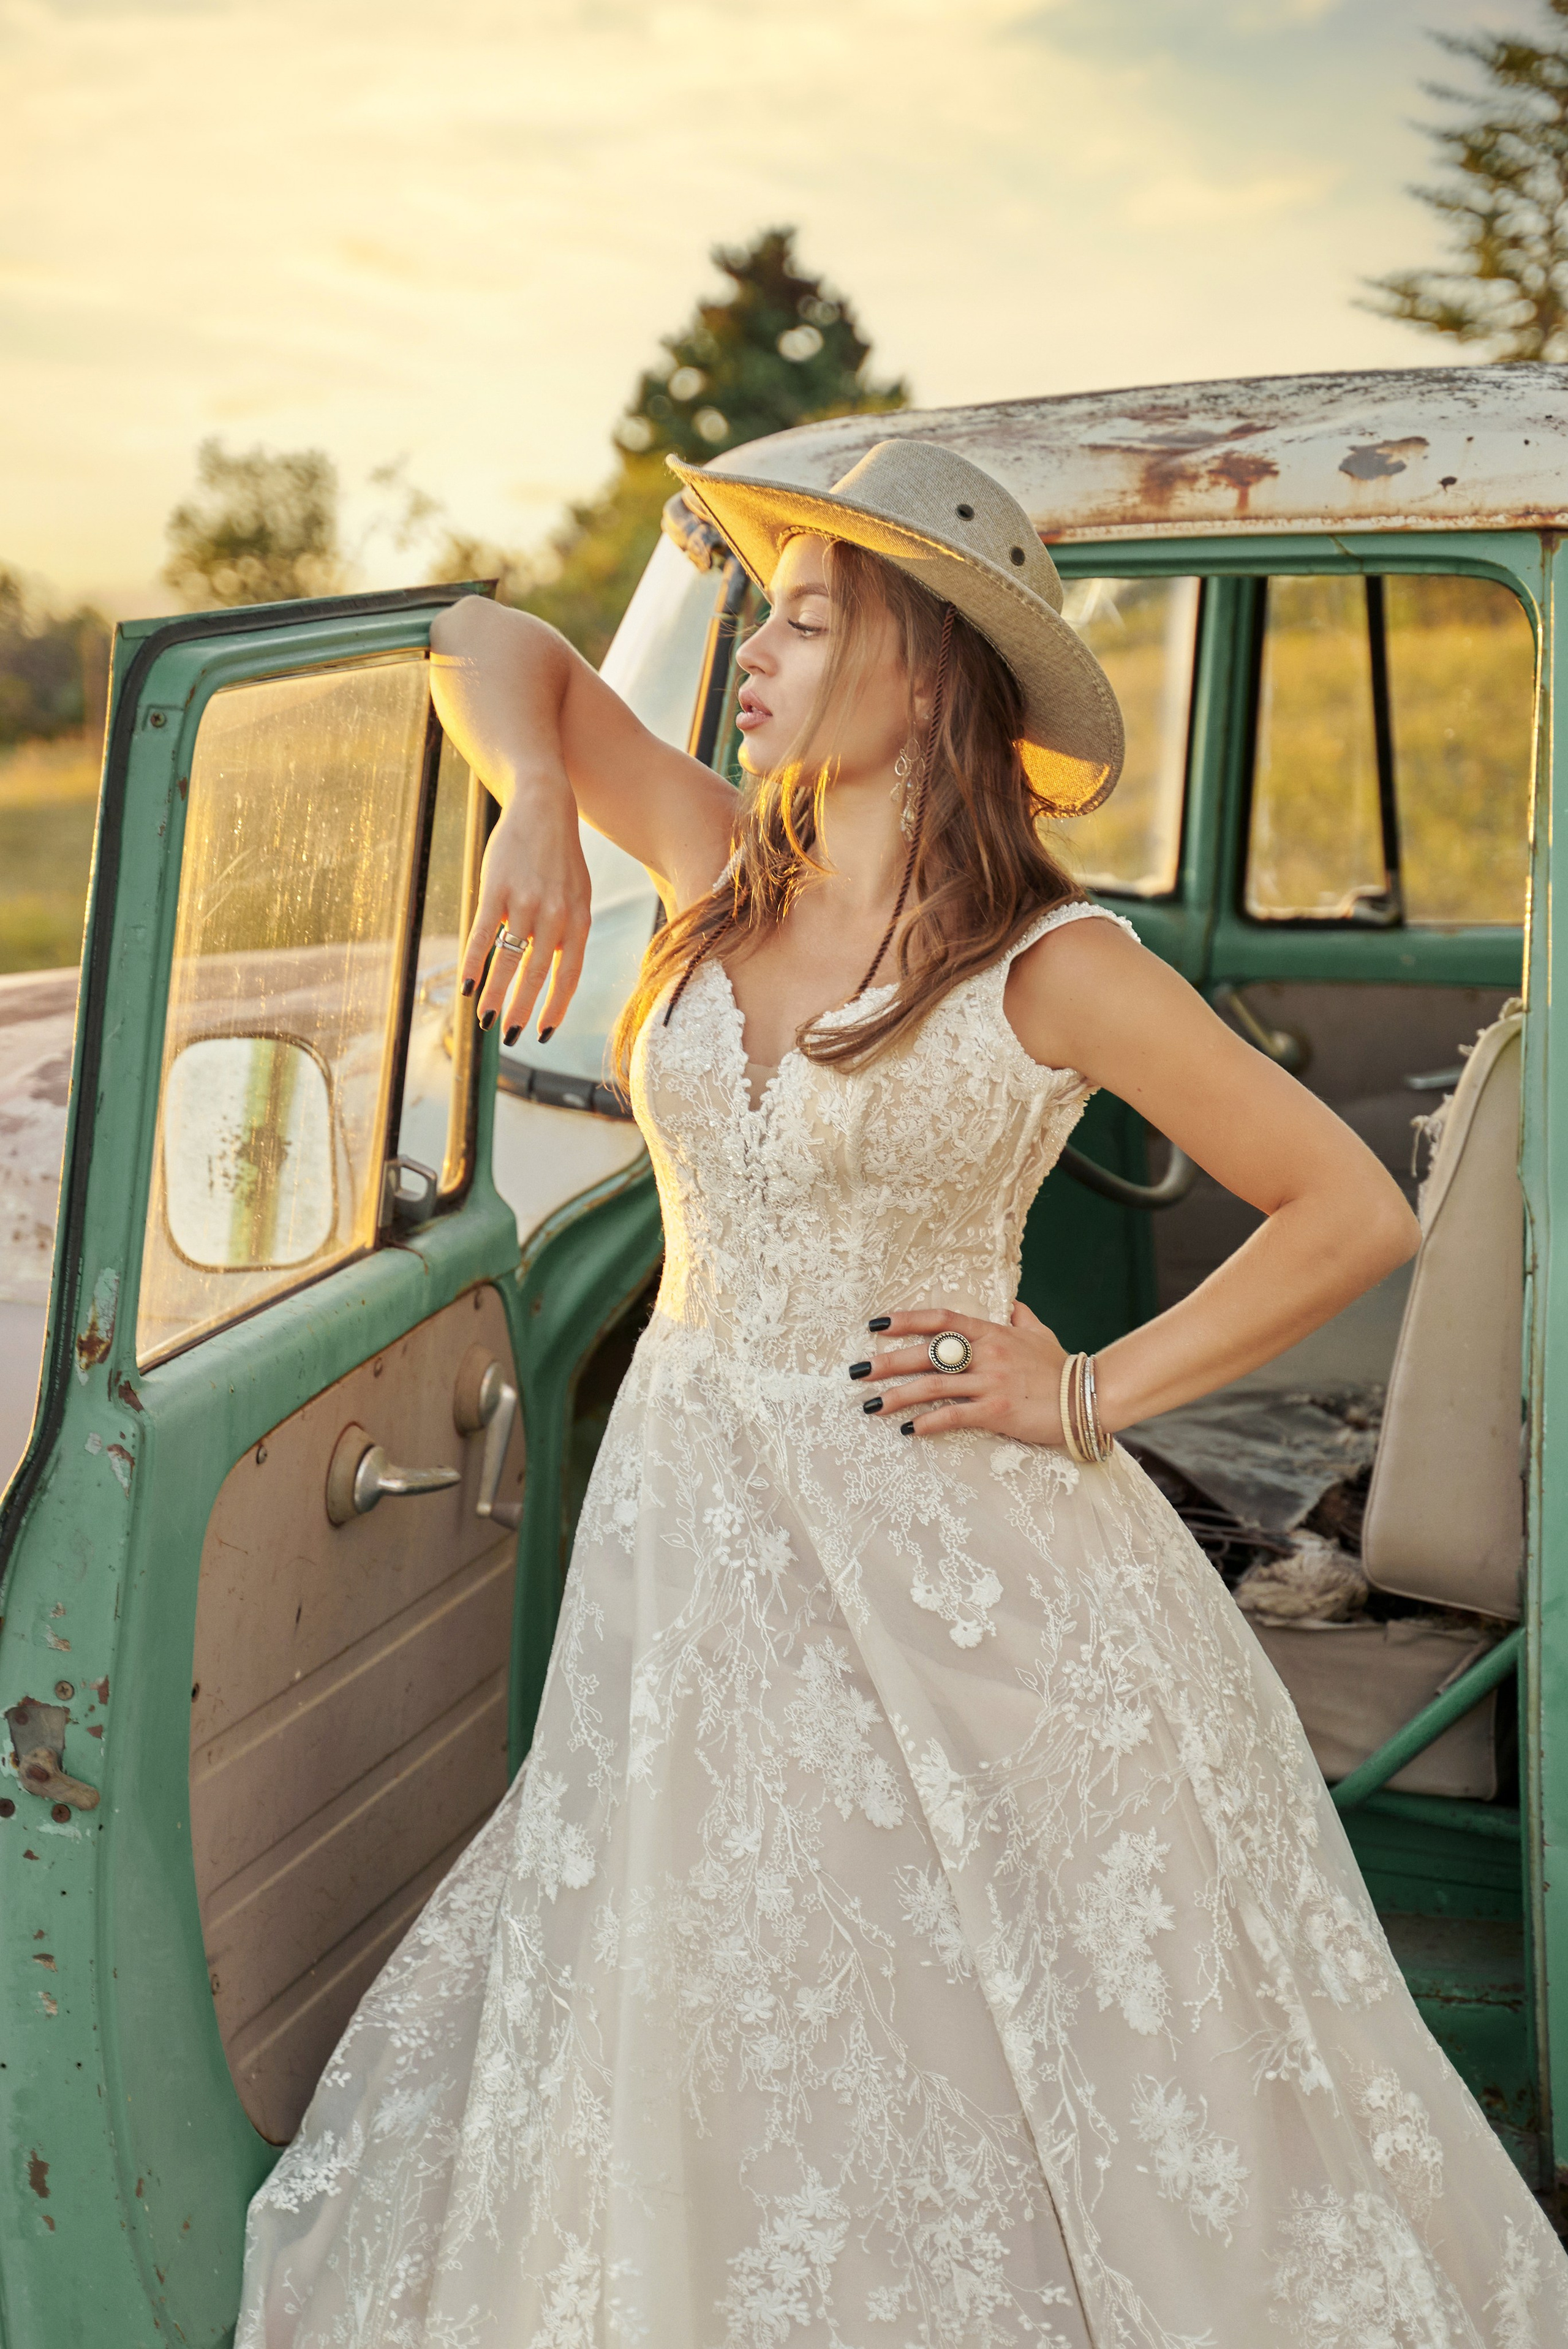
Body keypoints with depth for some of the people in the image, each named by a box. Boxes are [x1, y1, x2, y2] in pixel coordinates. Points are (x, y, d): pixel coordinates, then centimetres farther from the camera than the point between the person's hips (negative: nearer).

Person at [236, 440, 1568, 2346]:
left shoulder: (1053, 968, -12)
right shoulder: (726, 872, 2)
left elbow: (1355, 1211, -7)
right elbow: (495, 648, 10)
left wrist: (1096, 1398, -12)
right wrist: (537, 816, -10)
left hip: (953, 1565, -4)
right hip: (688, 1531, 5)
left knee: (1019, 2087, 10)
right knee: (701, 2091, 17)